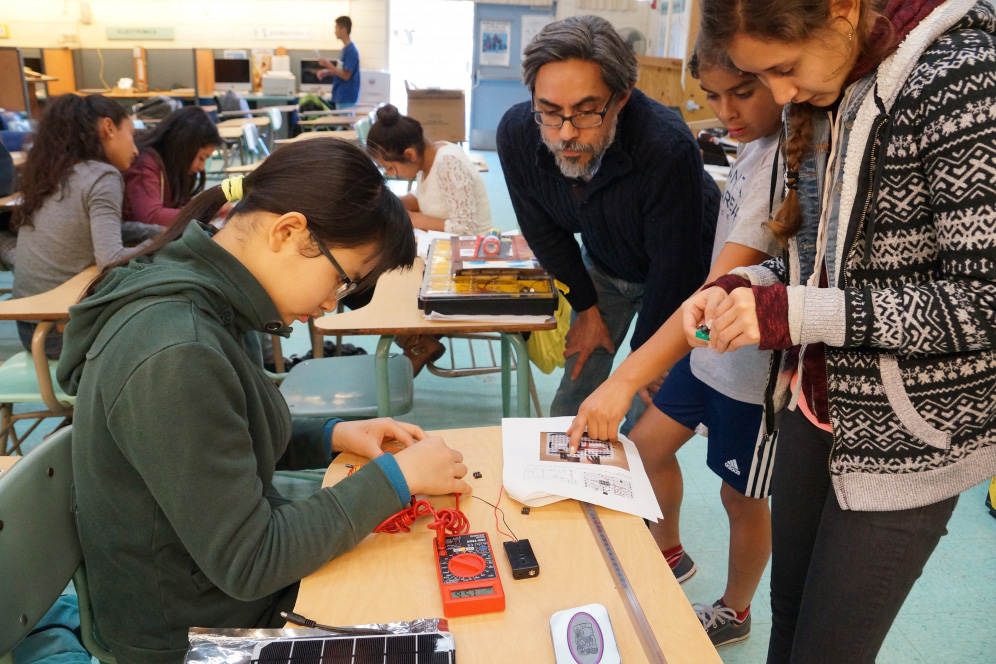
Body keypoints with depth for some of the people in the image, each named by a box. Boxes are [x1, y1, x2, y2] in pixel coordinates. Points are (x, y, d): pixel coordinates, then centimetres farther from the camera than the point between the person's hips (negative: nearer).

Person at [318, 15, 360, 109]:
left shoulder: (351, 50, -17)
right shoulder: (344, 49, 12)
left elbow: (346, 75, -19)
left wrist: (328, 64, -14)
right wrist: (327, 72, 4)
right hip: (340, 97, 9)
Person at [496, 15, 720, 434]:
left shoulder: (668, 147, -40)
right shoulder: (516, 134, -25)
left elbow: (674, 272, -28)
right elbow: (544, 231, -6)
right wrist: (586, 306, 0)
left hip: (683, 272, -3)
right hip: (603, 261, 4)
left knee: (648, 415, -3)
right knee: (575, 387, 8)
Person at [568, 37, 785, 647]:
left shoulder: (787, 160, -26)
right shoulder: (755, 145, 2)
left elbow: (724, 288, -34)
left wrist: (624, 380, -39)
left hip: (757, 363, -8)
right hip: (712, 344, 8)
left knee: (741, 496, 11)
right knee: (647, 443, 16)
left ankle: (735, 613, 38)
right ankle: (670, 556, 42)